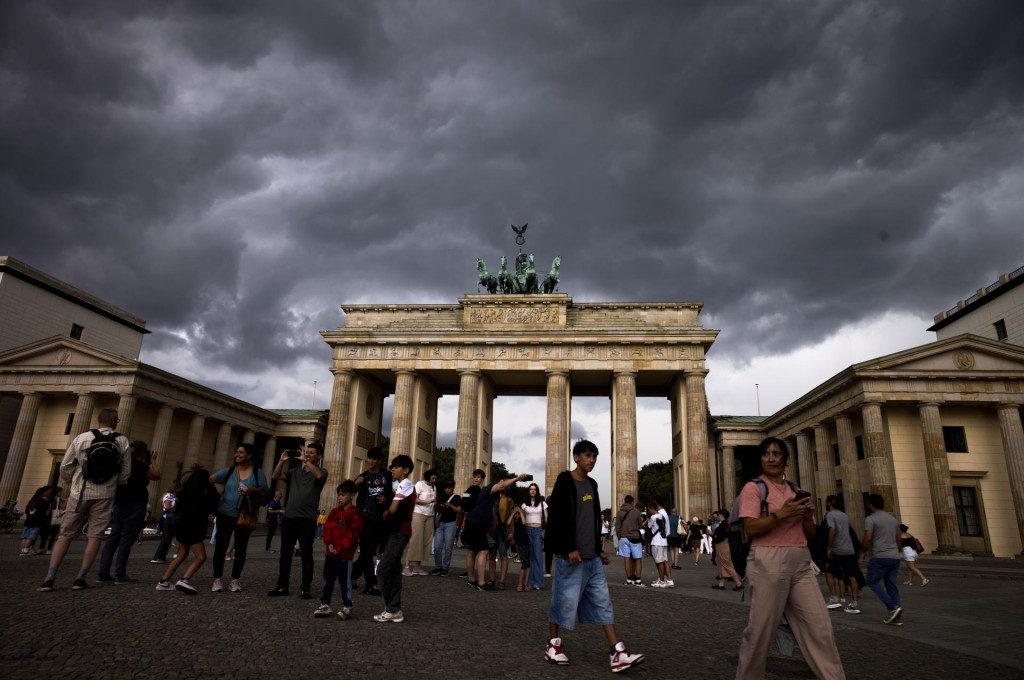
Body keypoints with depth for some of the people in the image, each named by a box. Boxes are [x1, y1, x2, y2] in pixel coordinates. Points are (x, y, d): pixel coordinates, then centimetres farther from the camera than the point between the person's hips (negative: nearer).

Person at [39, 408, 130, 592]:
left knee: (65, 535, 8)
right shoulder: (122, 441, -2)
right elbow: (126, 471, 3)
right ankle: (80, 579, 2)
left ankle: (49, 579, 3)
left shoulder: (82, 438, -3)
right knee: (95, 536, 5)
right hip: (105, 494, -1)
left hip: (80, 493, 1)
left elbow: (65, 467, 3)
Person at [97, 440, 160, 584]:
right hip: (135, 506, -8)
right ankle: (120, 575, -4)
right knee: (126, 540, -5)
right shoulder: (139, 465, -11)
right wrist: (153, 461, 6)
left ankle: (102, 574, 7)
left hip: (119, 506, 8)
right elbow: (156, 476, -5)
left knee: (112, 539, 8)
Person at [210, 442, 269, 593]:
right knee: (221, 546, 0)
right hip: (225, 514, 1)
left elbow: (266, 491, -2)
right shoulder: (229, 471, 2)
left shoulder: (257, 472, -1)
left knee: (240, 548, 6)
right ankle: (217, 580, 9)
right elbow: (210, 479, -10)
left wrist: (254, 490, -21)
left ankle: (235, 580, 17)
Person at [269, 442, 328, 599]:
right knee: (285, 553, 9)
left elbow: (319, 476, -21)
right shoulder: (295, 472, 16)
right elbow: (276, 476, 6)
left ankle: (305, 588, 4)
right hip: (289, 517, 5)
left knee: (306, 554, -1)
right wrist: (282, 461, -7)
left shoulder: (321, 471, 3)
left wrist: (305, 461, -19)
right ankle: (282, 586, 18)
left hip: (307, 519, -5)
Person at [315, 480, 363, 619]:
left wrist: (341, 548, -15)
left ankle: (347, 607, 11)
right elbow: (327, 528, 7)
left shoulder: (356, 514, -8)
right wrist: (329, 544, -7)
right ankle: (325, 605, 25)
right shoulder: (334, 512, 11)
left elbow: (354, 534, -12)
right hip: (330, 552, 6)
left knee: (345, 581, 1)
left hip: (345, 554, -6)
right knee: (328, 579, 14)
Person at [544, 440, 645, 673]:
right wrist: (570, 549, -19)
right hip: (571, 556, -7)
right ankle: (553, 646, 19)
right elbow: (557, 519, -16)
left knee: (603, 602, 4)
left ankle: (617, 653, 5)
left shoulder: (592, 484, 13)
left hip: (592, 557, 7)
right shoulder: (564, 482, -10)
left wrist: (600, 549, 16)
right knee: (564, 600, 2)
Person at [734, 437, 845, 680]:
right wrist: (782, 514, -19)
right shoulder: (754, 488, -1)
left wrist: (807, 516, -2)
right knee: (761, 628, 0)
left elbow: (811, 534, 18)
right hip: (768, 562, -5)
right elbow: (750, 528, -12)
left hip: (800, 563, 6)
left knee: (820, 626, 3)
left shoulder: (795, 491, 16)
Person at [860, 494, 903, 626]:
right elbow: (898, 541, 20)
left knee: (872, 582, 3)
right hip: (895, 557, 7)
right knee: (891, 585, 8)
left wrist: (862, 552, 1)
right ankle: (897, 617, 5)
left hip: (880, 557, -7)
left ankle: (892, 607, -10)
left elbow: (868, 539, -15)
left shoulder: (870, 519, -7)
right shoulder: (894, 519, 16)